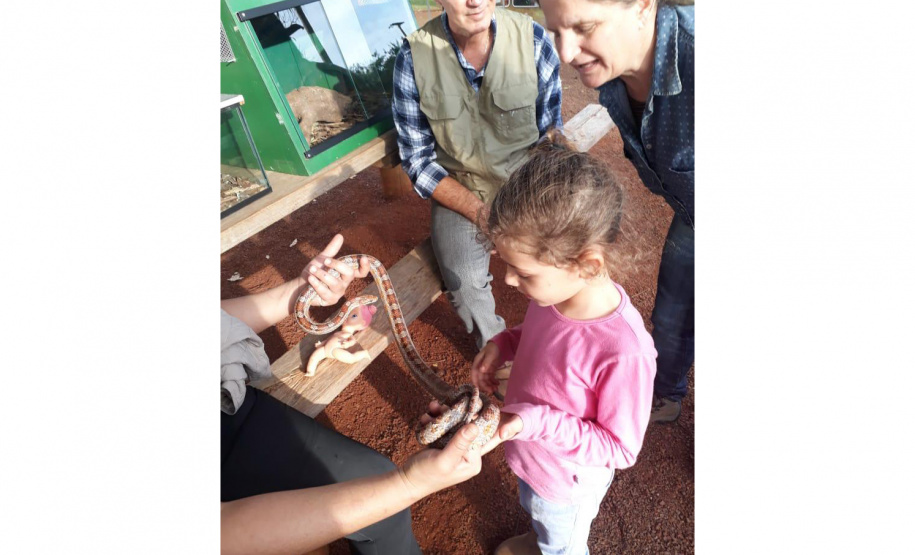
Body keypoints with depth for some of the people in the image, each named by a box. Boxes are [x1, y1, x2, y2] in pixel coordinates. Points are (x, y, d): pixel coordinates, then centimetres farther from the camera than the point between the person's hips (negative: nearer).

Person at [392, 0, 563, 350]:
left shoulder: (533, 39, -6)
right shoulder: (413, 56, -9)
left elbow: (550, 133, 2)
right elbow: (417, 159, -6)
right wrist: (479, 211, -16)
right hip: (459, 189, -1)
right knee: (465, 283, -23)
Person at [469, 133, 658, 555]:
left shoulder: (623, 351, -42)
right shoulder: (555, 290, -23)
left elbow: (620, 448, -26)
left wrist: (535, 421, -35)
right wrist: (503, 344, -18)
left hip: (566, 481, -6)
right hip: (529, 454, 6)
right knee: (535, 511, 40)